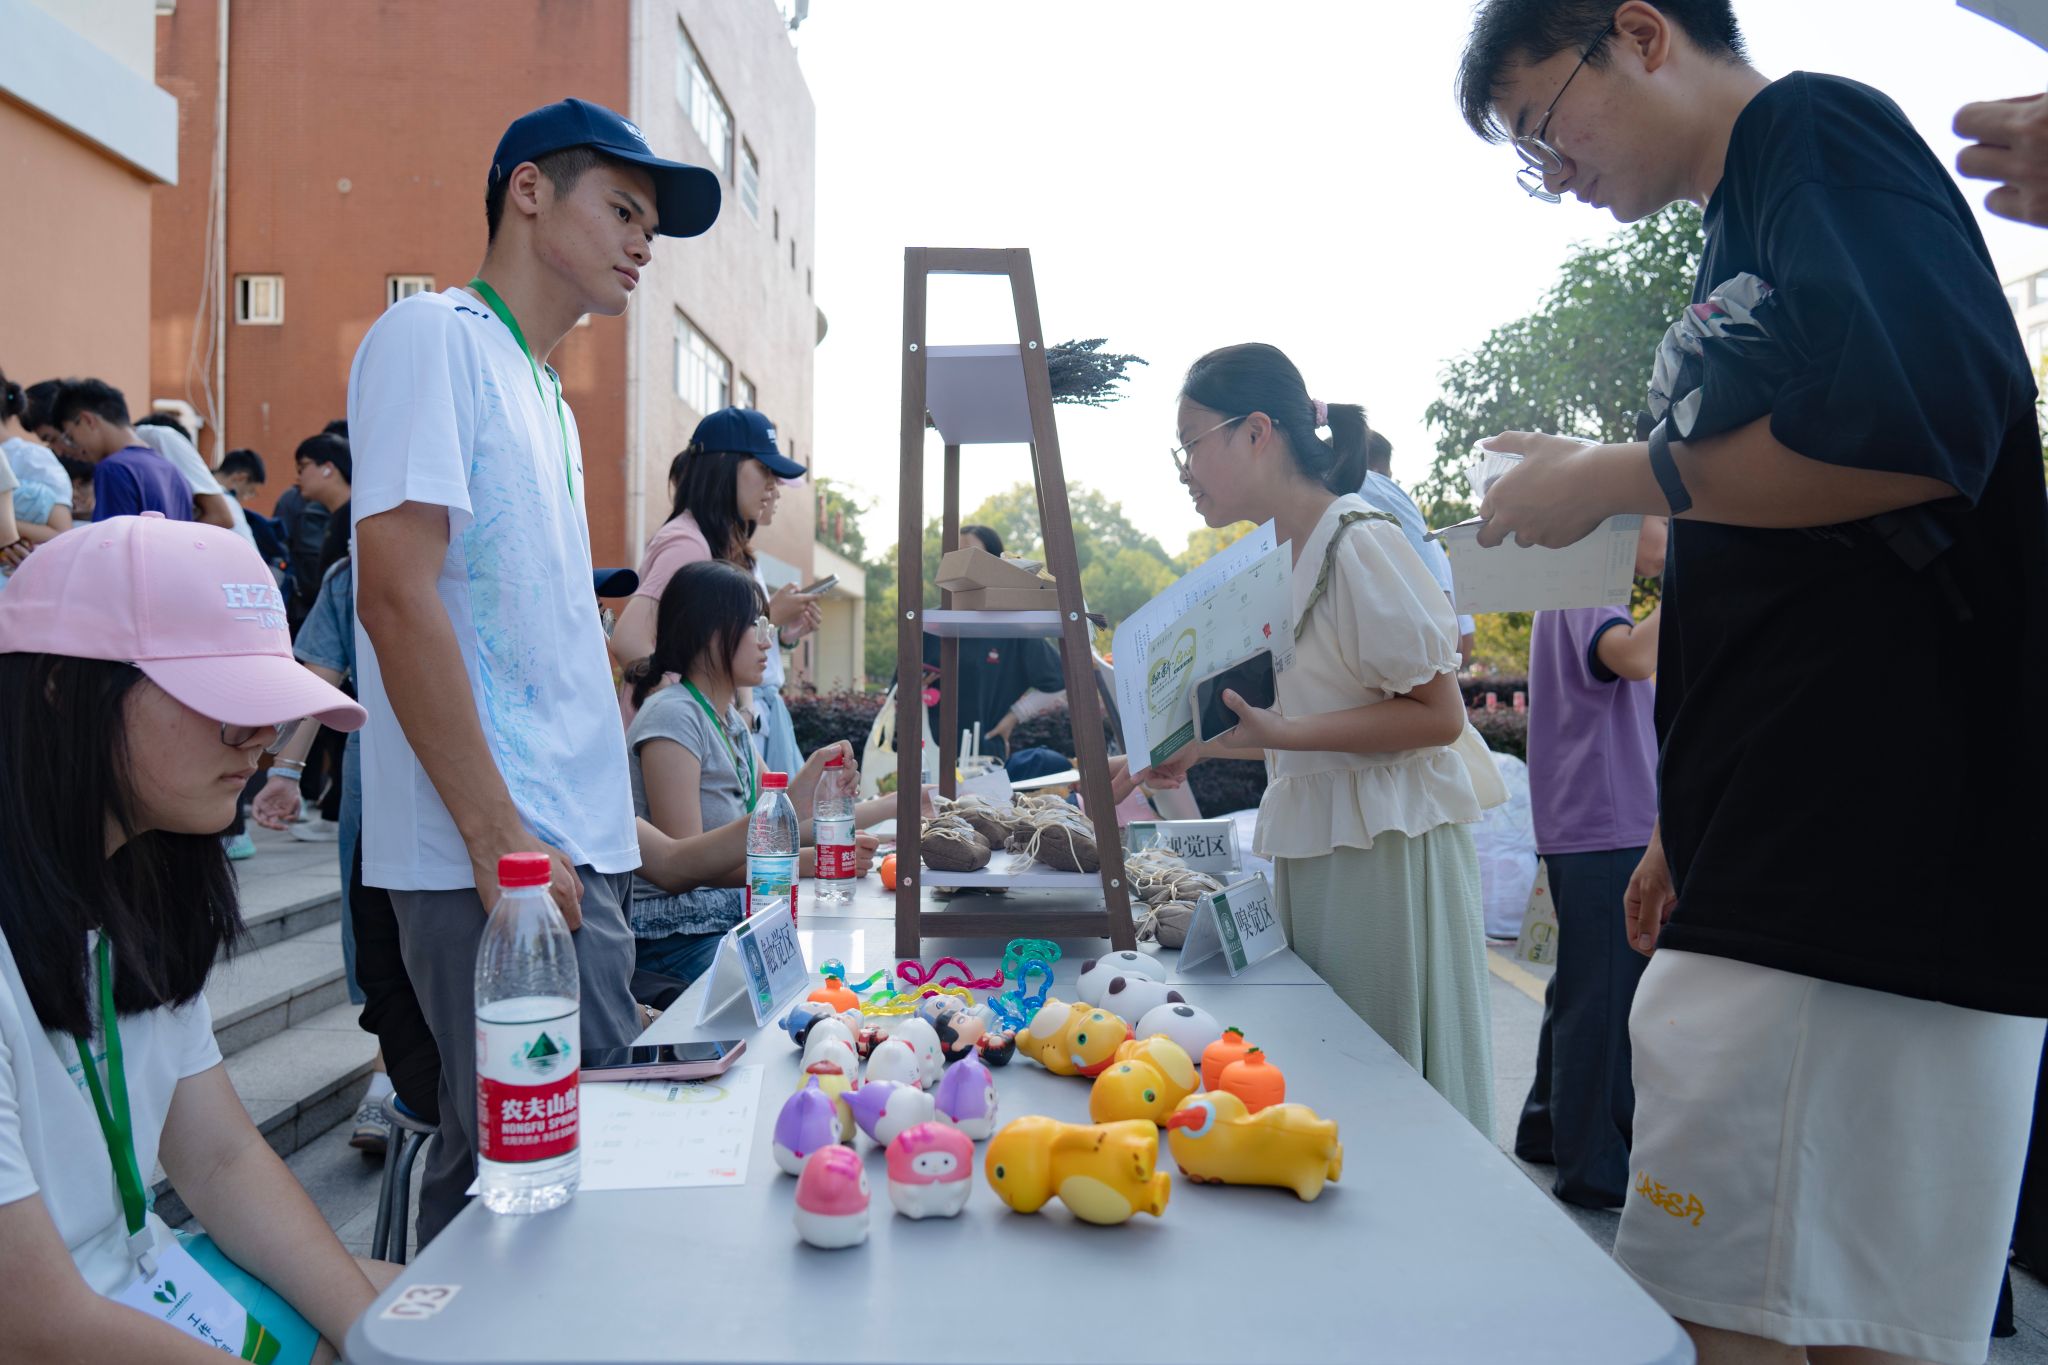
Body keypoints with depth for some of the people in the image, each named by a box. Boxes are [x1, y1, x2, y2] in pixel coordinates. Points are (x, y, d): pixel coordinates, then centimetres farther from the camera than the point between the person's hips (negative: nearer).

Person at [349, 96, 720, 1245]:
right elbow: (397, 596, -17)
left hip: (582, 848, 9)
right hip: (498, 854, -9)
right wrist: (499, 835, -19)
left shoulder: (544, 394, 20)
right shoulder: (435, 336, -6)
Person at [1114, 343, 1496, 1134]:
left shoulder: (1360, 544, -14)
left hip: (1386, 855, -8)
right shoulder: (1285, 557, 12)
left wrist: (1280, 733, -25)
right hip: (1315, 852, 8)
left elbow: (1438, 715, -16)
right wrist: (1188, 749, 11)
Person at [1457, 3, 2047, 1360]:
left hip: (1867, 882, -10)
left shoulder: (1812, 129, -3)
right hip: (1788, 881, 10)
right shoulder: (1753, 223, 25)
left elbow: (1915, 428, -23)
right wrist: (1692, 828, 25)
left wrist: (1618, 478, -8)